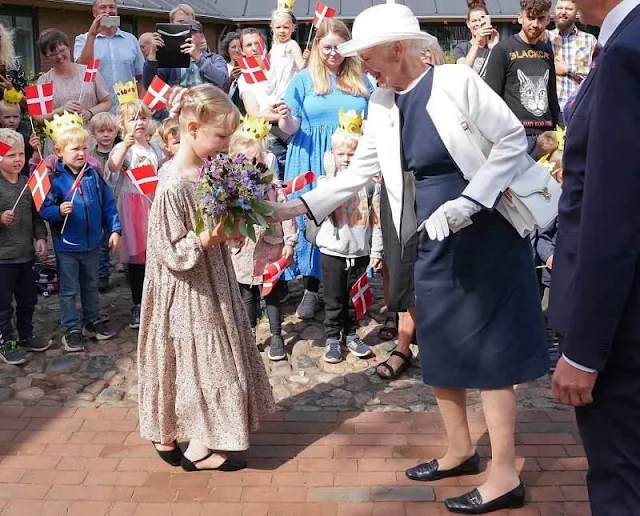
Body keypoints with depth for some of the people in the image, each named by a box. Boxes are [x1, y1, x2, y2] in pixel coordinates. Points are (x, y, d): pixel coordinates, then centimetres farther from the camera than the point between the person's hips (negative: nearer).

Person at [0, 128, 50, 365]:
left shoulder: (28, 183, 5)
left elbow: (36, 214, 11)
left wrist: (41, 237, 1)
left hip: (26, 253, 6)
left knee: (28, 299, 18)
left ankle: (26, 337, 35)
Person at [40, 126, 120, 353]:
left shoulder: (93, 175, -3)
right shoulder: (55, 179, -13)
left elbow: (108, 204, 2)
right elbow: (44, 210, -13)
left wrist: (114, 230, -2)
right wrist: (59, 211, -31)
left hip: (92, 243, 4)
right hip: (66, 245, -3)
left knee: (91, 286, 21)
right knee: (69, 290, 9)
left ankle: (93, 321, 37)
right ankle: (71, 330, 20)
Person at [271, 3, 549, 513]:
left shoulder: (456, 80, -14)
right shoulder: (382, 107, 4)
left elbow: (513, 139, -14)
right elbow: (357, 174, 9)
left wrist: (467, 202, -23)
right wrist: (294, 206, 2)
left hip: (487, 231, -7)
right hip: (435, 240, 7)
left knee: (488, 349, -3)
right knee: (439, 348, 13)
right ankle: (460, 451, 32)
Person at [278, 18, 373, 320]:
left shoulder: (361, 80, 10)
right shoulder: (304, 79, 3)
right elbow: (291, 128, -1)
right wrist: (285, 117, -22)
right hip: (313, 162, -2)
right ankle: (312, 288, 14)